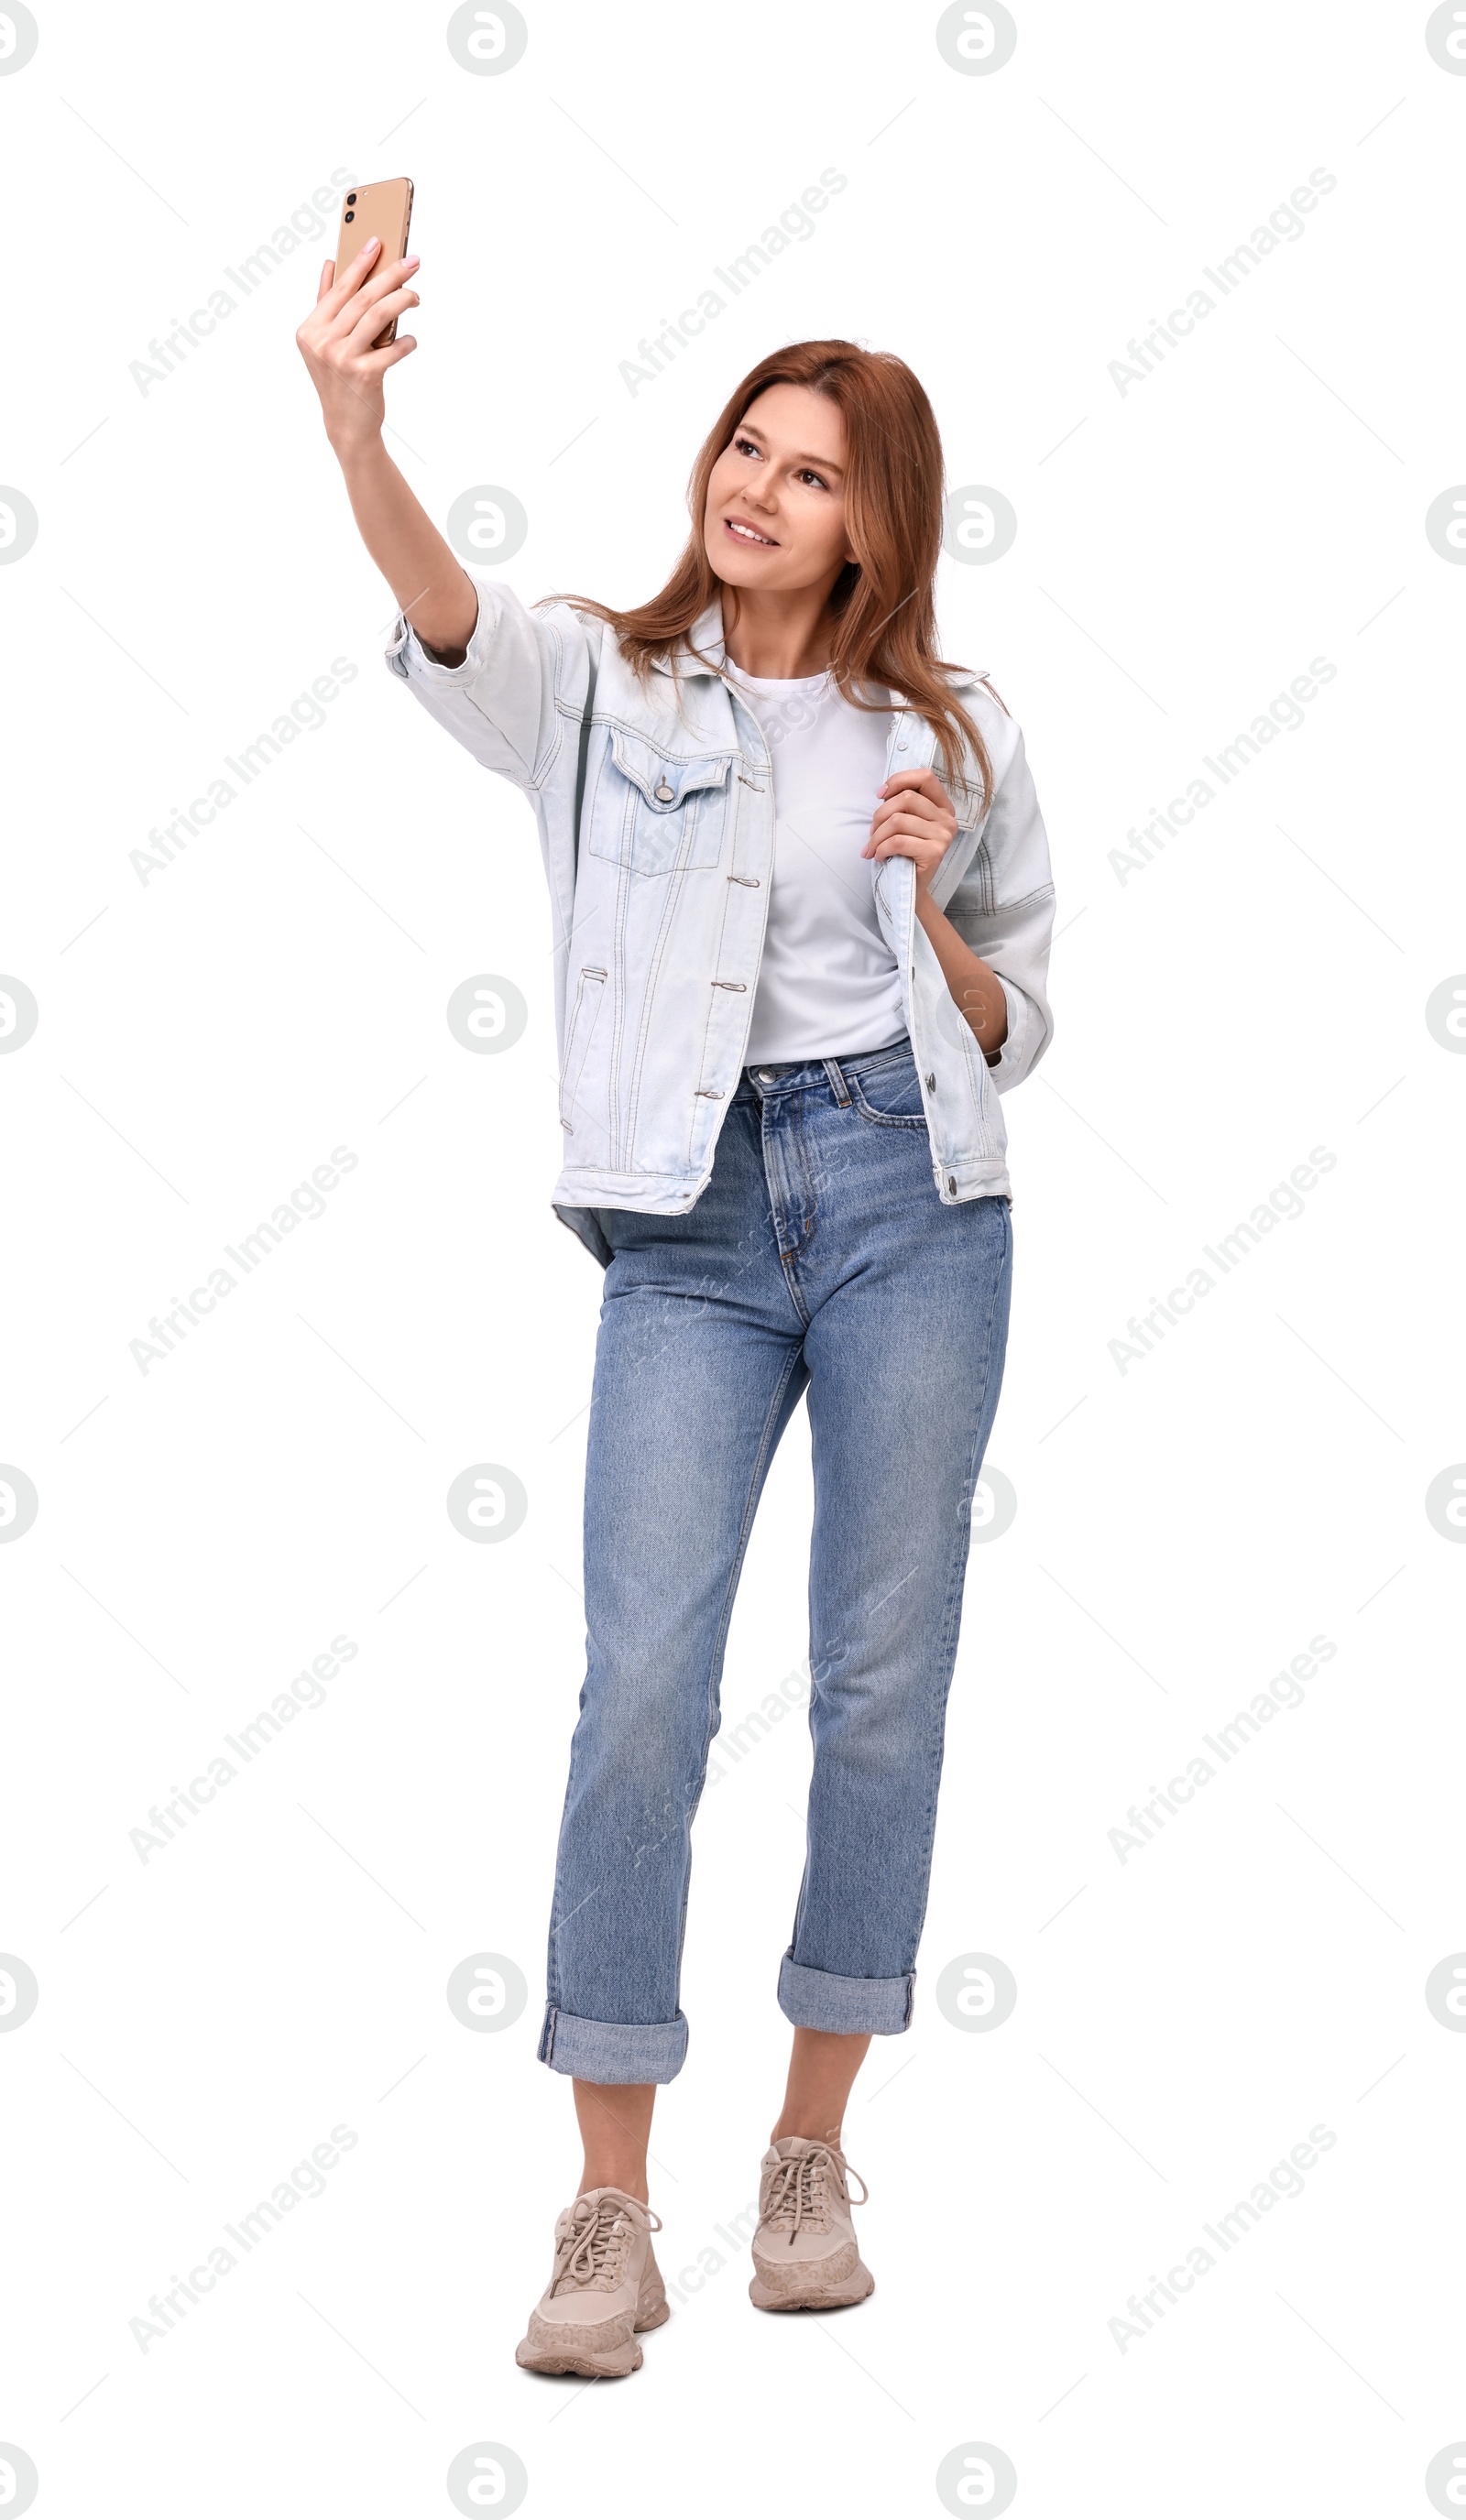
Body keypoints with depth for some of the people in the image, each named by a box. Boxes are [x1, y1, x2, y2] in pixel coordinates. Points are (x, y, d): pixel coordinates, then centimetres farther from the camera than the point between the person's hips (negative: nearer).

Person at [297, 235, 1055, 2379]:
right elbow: (446, 621, -18)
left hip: (911, 1197, 2)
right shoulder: (605, 686, 6)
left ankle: (812, 2154, 20)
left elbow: (1013, 1036, 15)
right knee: (642, 1682, -8)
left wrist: (927, 910, -5)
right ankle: (610, 2218, 0)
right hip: (690, 1225, -1)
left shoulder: (955, 736, 11)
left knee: (884, 1677, 4)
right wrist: (355, 426, -36)